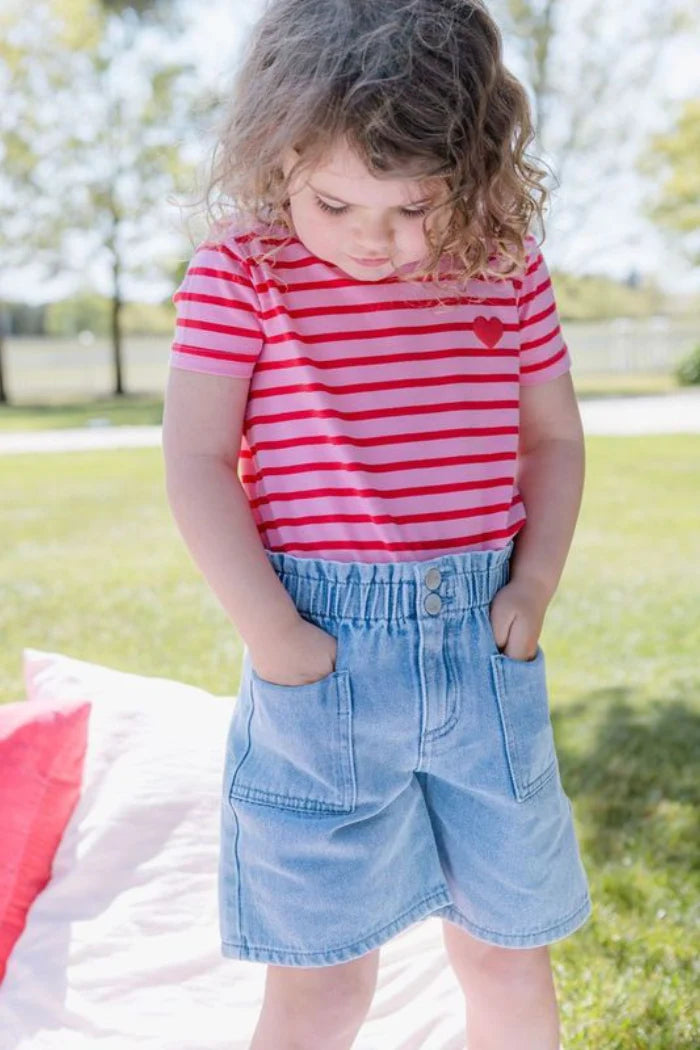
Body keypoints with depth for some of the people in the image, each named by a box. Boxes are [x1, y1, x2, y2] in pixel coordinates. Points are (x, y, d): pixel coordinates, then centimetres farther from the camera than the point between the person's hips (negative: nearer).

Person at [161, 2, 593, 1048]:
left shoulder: (506, 265, 3)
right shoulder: (239, 271, -6)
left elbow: (553, 434, 12)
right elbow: (196, 461, -8)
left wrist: (536, 583, 1)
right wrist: (268, 632, -12)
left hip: (486, 643, 3)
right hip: (324, 654, -3)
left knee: (509, 951, 17)